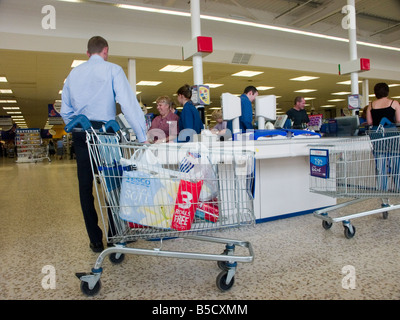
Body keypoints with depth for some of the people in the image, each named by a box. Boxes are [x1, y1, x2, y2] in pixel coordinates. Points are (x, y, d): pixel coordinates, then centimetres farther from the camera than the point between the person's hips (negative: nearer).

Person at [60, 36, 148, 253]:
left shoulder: (73, 74, 14)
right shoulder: (112, 70, -1)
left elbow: (65, 111, 13)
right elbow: (128, 103, -13)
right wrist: (142, 136, -16)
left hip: (80, 135, 4)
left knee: (85, 187, 8)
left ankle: (95, 241, 14)